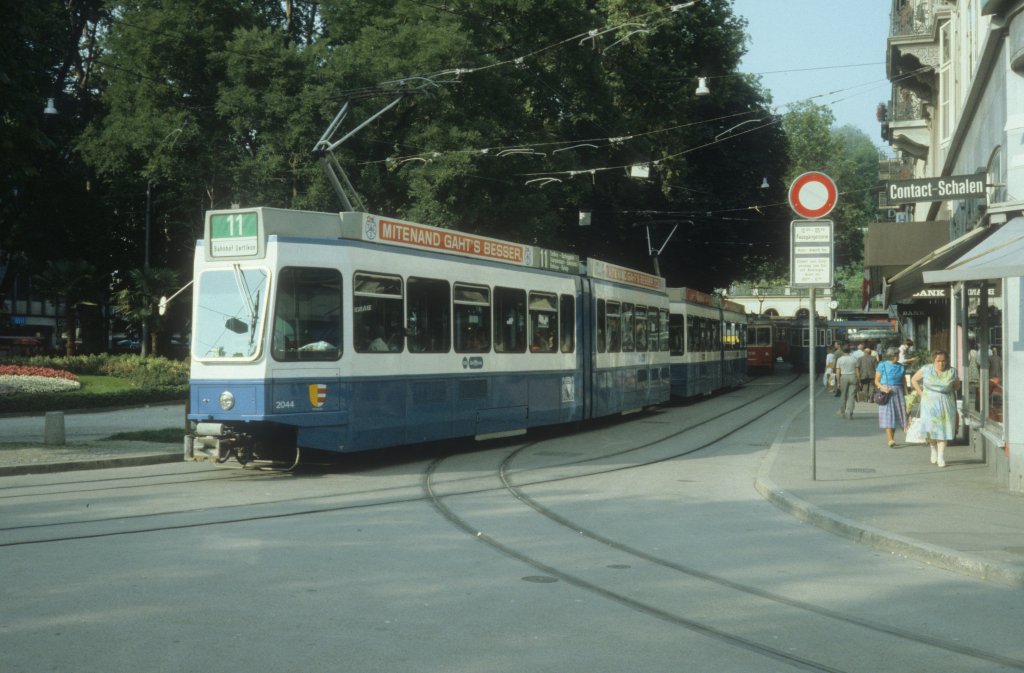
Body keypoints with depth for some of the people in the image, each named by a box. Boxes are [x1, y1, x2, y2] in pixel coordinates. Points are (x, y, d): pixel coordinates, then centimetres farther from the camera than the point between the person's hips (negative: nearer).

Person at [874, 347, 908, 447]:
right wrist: (882, 387, -19)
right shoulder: (882, 366, -2)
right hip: (886, 392, -4)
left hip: (898, 392, 4)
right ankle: (890, 440, -18)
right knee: (888, 414, -11)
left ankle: (892, 438, 17)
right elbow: (876, 381, 0)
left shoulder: (900, 367, 11)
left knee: (897, 415, 4)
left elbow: (903, 381, 15)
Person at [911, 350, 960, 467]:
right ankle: (933, 449, 19)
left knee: (943, 428, -2)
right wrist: (921, 393, 2)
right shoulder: (926, 369, -3)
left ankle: (941, 455, 5)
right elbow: (914, 380, 8)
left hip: (946, 404, 1)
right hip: (929, 403, -1)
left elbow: (957, 385, 17)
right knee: (930, 428, -7)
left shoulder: (952, 372, -1)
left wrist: (948, 392, 4)